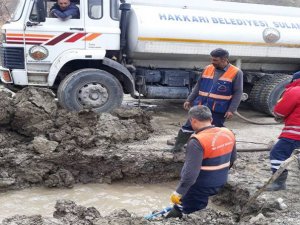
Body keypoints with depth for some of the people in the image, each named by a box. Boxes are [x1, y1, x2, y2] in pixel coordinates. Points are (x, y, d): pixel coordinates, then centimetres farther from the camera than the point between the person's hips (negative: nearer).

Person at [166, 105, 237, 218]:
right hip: (220, 183, 7)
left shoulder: (197, 141, -27)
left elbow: (191, 172, -31)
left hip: (200, 187, -7)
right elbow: (232, 158, 12)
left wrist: (178, 192, -22)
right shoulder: (228, 134, -3)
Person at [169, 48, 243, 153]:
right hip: (200, 106, 4)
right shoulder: (208, 69, 6)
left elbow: (238, 93, -7)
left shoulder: (236, 73, -7)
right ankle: (178, 146, 22)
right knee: (188, 126, 8)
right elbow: (198, 86, 14)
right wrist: (189, 100, 9)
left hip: (218, 110, -4)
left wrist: (231, 110, -14)